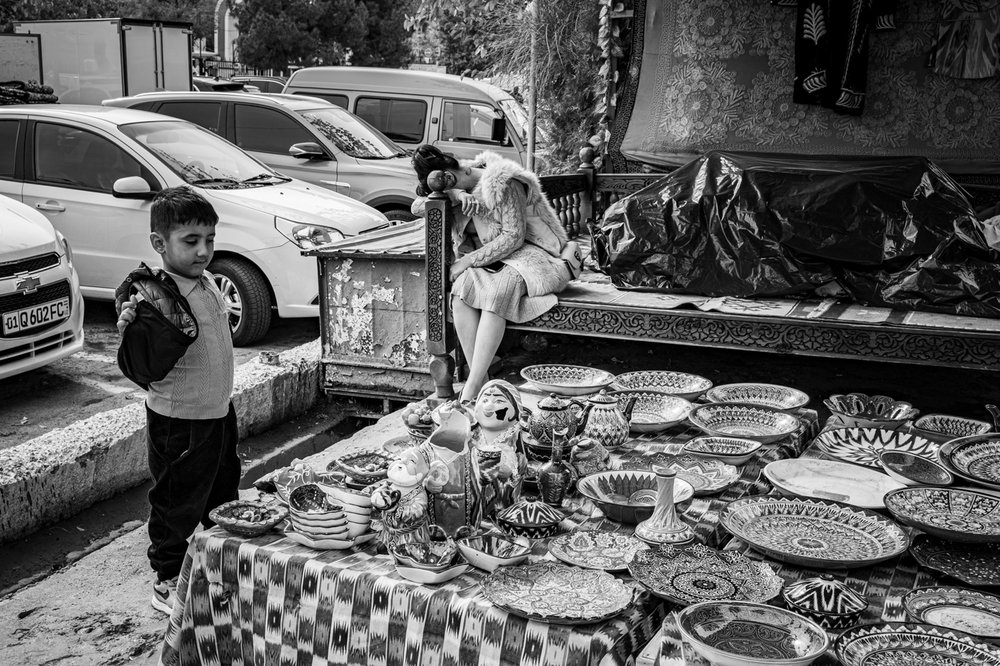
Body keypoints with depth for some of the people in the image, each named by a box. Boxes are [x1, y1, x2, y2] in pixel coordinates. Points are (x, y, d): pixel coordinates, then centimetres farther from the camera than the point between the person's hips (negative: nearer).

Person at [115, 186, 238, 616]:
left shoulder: (207, 282, 1)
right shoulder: (153, 296, -23)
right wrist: (134, 326, -42)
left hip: (219, 414, 8)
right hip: (177, 423, -8)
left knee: (224, 499, 21)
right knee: (177, 504, 6)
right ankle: (168, 583, 23)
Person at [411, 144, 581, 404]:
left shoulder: (503, 182, -13)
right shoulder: (462, 188, 10)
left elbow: (513, 237, -17)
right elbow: (417, 207, 0)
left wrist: (468, 261, -21)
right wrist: (450, 195, -18)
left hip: (528, 253, -6)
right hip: (489, 261, 6)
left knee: (498, 288, -38)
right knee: (462, 286, -28)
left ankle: (470, 391, -41)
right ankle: (481, 381, -30)